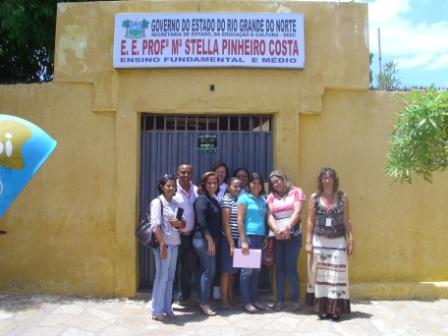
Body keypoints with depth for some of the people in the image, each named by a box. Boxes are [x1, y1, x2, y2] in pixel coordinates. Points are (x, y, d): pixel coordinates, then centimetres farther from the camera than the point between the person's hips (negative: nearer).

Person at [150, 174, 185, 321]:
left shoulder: (175, 203, 13)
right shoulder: (157, 202, -7)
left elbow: (183, 225, 16)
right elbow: (155, 225, -15)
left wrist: (179, 224, -7)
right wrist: (162, 245, -19)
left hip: (174, 243, 7)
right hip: (163, 243, -7)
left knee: (170, 277, 11)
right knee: (162, 277, -2)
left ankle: (167, 308, 22)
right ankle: (157, 311, 9)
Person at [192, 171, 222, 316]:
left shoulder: (214, 200, 16)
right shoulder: (202, 199, -10)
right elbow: (201, 221, -19)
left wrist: (213, 240, 11)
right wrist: (210, 240, -19)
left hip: (210, 239, 9)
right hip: (203, 239, -9)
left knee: (206, 270, 12)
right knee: (209, 270, -6)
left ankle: (203, 301, 20)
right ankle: (204, 303, 3)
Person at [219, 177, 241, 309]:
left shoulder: (238, 200, 14)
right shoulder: (226, 200, -7)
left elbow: (239, 221, 13)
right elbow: (226, 224, -13)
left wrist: (235, 242, 7)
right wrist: (231, 243, -15)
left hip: (237, 239, 7)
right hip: (228, 239, -7)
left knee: (232, 270, 13)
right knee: (226, 270, 0)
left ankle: (230, 298, 22)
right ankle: (224, 300, 9)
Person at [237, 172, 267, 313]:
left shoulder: (263, 200, 15)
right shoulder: (244, 198, -3)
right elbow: (240, 220, -8)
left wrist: (266, 237, 10)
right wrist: (243, 241, -13)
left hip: (260, 237, 6)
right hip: (248, 237, -6)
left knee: (256, 270, 9)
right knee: (247, 270, -1)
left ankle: (254, 299, 19)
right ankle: (246, 302, 7)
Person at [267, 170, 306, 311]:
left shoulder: (296, 192, 6)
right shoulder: (271, 196, 14)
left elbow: (297, 212, -6)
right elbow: (270, 216, 2)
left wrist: (287, 228, -20)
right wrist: (276, 229, -17)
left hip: (293, 234, -3)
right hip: (277, 236, 3)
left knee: (291, 267, -6)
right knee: (279, 267, 3)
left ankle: (295, 300, 3)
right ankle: (280, 300, 9)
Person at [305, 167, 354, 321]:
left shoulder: (342, 197, 3)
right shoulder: (314, 198, 3)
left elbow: (347, 220, 3)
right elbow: (310, 221, 3)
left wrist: (351, 240, -2)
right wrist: (308, 242, -2)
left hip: (338, 241, 0)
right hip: (319, 241, 1)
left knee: (337, 274, -1)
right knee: (320, 274, 4)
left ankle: (336, 309, 8)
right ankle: (322, 308, 14)